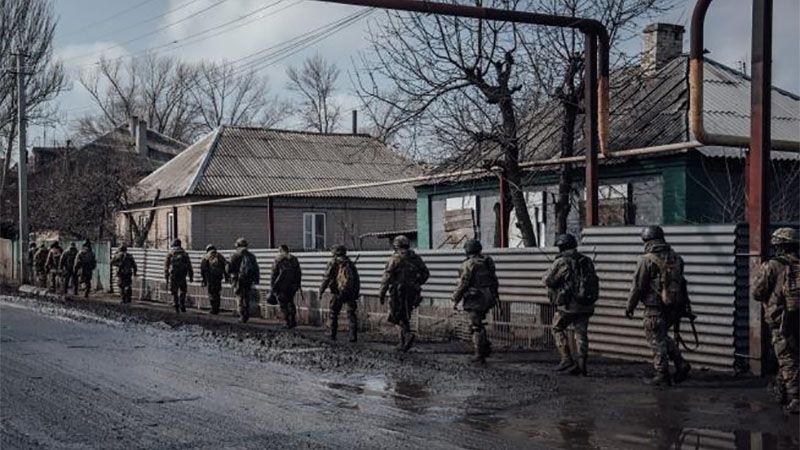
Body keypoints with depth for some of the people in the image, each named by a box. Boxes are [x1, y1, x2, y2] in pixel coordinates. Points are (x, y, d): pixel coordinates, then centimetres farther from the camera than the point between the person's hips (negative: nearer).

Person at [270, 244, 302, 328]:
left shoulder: (277, 260, -4)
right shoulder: (294, 259, 8)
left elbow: (274, 274, -4)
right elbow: (299, 273, 10)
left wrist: (272, 287, 0)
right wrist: (298, 284, 16)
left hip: (282, 286, -4)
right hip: (293, 285, 4)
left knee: (283, 304, 3)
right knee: (291, 302, 18)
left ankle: (288, 323, -1)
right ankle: (293, 321, 13)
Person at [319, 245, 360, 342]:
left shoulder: (333, 262, 3)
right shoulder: (350, 263, 17)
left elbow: (326, 278, -3)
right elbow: (357, 280, 16)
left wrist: (321, 291, 1)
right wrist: (357, 293, 21)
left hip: (338, 291, -3)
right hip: (351, 292, 3)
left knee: (334, 314, 11)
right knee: (351, 314, 5)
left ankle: (333, 335, 11)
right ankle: (353, 336, -6)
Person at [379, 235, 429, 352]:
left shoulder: (394, 259, -7)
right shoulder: (416, 258, 8)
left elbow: (387, 277, -11)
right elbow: (425, 273, 12)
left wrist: (382, 294, -6)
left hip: (398, 292, -5)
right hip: (412, 293, 5)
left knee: (398, 317, 2)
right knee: (405, 317, 16)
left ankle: (407, 334, -21)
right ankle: (404, 343, 16)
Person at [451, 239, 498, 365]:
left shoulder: (469, 264, -14)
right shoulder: (488, 262, 9)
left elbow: (462, 284, -15)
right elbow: (494, 281, 14)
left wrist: (455, 300, -7)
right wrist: (493, 297, 23)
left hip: (475, 300, -7)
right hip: (488, 298, 8)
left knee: (476, 327, -1)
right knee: (479, 324, 22)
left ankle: (480, 356, 1)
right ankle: (486, 348, 19)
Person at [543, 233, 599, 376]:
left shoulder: (561, 262, -9)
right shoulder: (587, 261, 8)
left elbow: (547, 280, -3)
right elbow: (593, 281, 13)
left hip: (568, 304, -5)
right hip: (586, 305, 5)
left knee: (557, 328, 13)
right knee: (581, 333, 10)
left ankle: (566, 359, 5)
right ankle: (581, 362, 1)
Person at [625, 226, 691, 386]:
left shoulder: (647, 260, -12)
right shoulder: (675, 257, 6)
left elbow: (638, 287, -11)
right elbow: (681, 282, 14)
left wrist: (629, 307, 0)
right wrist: (683, 304, 23)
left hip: (655, 308, -6)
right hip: (674, 306, 6)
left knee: (656, 340, 3)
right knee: (663, 336, 23)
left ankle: (662, 376, 6)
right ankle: (681, 364, 12)